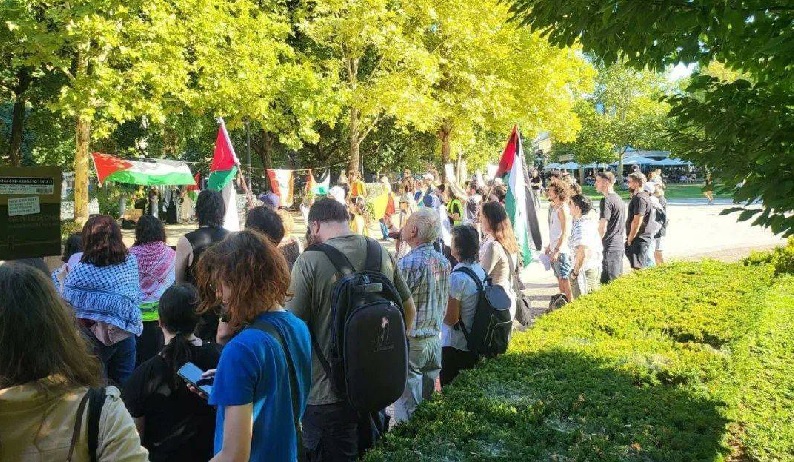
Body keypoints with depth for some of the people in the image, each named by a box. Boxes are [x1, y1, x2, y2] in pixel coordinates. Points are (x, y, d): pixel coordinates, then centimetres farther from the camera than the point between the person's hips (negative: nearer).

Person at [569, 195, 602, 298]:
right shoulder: (590, 221, 9)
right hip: (596, 267, 10)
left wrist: (575, 272, -19)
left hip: (585, 270, -10)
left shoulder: (580, 226, -21)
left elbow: (582, 253, -30)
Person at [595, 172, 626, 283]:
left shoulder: (606, 200, -15)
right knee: (618, 277, 15)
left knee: (607, 281, -7)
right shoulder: (618, 198, 15)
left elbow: (602, 227, -19)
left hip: (610, 246, -10)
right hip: (620, 245, 10)